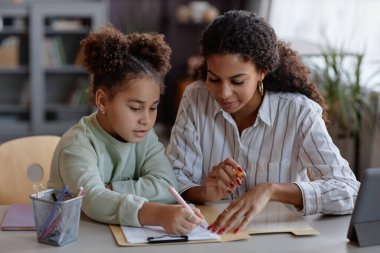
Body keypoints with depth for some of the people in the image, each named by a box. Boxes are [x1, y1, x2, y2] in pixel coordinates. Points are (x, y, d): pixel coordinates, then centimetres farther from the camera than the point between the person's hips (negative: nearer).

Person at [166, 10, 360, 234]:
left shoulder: (300, 113, -12)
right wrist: (205, 193, -25)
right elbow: (173, 179, -4)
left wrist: (271, 190, -32)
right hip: (208, 236, 2)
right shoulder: (195, 99, -4)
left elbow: (349, 192, -20)